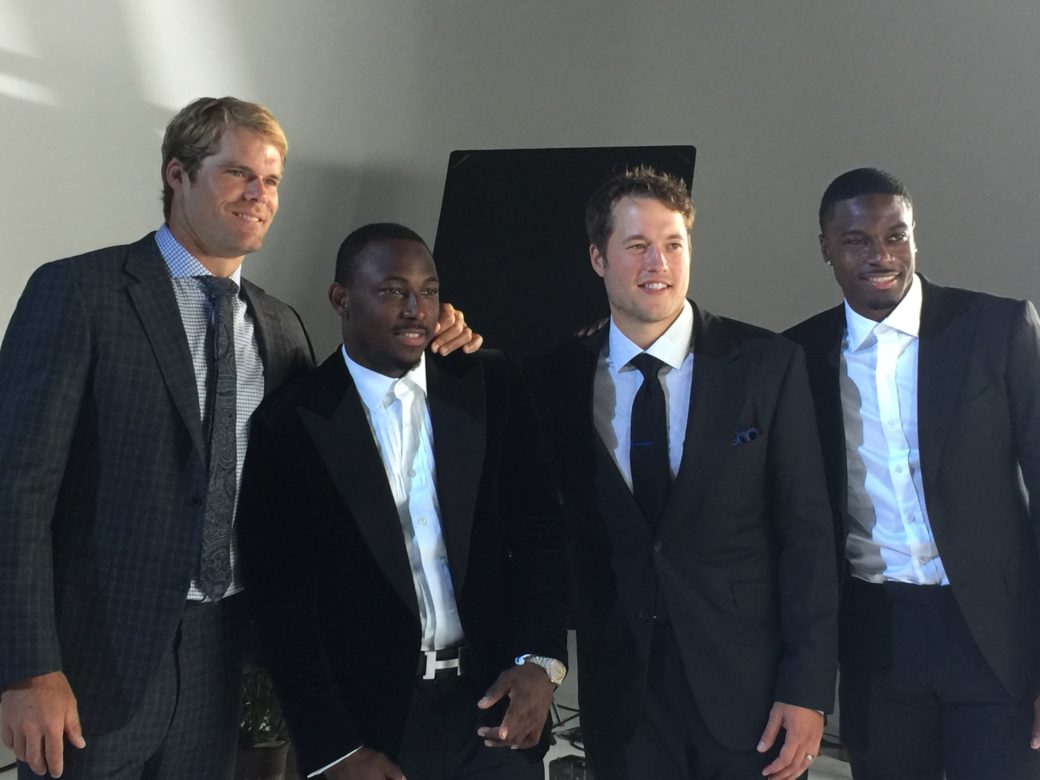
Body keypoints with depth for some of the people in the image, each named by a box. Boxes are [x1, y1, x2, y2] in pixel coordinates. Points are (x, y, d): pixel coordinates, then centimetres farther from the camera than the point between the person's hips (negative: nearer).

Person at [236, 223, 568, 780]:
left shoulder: (489, 388, 2)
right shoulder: (290, 423, -6)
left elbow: (538, 528, 3)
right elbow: (281, 601, -6)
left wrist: (541, 660, -11)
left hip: (497, 705, 2)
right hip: (371, 721, -2)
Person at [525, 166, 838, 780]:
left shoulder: (769, 364, -4)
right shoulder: (558, 377, 1)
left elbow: (806, 533, -6)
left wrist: (808, 690, -9)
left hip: (749, 687, -1)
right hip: (621, 695, 2)